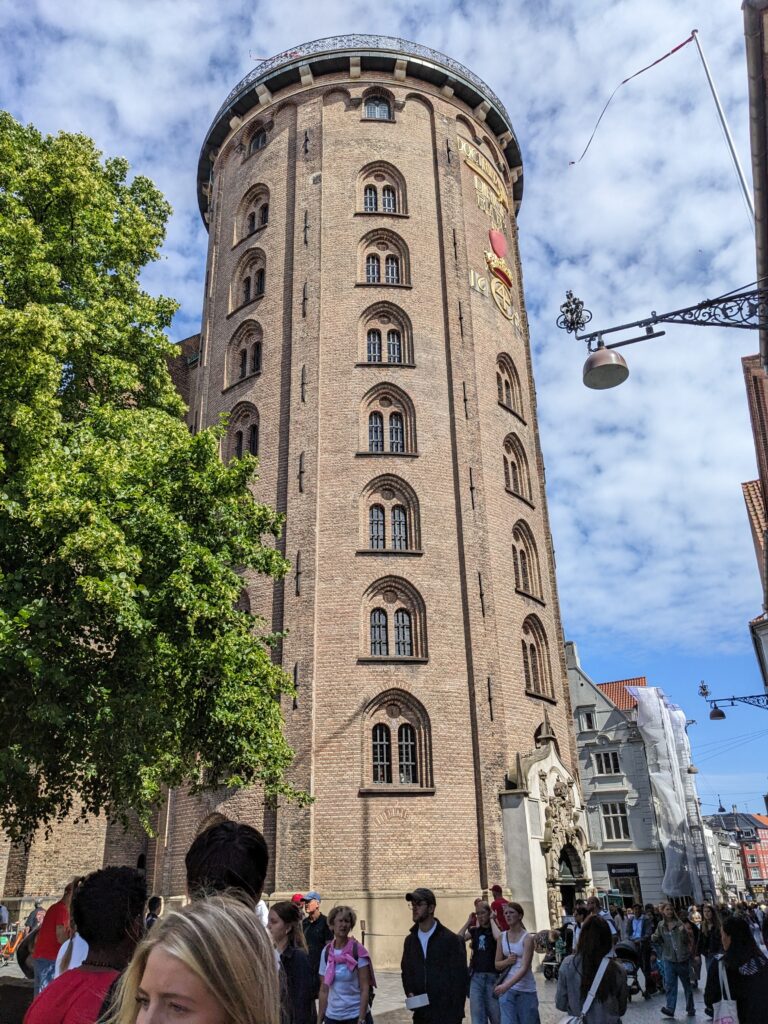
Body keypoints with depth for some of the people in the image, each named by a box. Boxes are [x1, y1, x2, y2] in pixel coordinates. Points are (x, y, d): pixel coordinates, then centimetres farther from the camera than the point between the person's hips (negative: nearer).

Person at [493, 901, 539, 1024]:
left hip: (526, 989, -3)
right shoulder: (502, 937, 3)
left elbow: (524, 967, -20)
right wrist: (507, 961, -14)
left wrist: (507, 985, -32)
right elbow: (497, 965, 9)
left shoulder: (527, 938, -11)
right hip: (506, 988, 3)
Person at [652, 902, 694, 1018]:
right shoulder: (661, 925, 3)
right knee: (669, 984, -5)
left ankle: (690, 1009, 24)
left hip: (682, 958, -2)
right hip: (669, 958, 2)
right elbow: (660, 941, 14)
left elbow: (686, 941, -12)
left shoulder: (679, 924, -8)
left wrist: (683, 932, -31)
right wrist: (655, 938, -8)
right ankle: (670, 1008, -5)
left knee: (686, 984, 12)